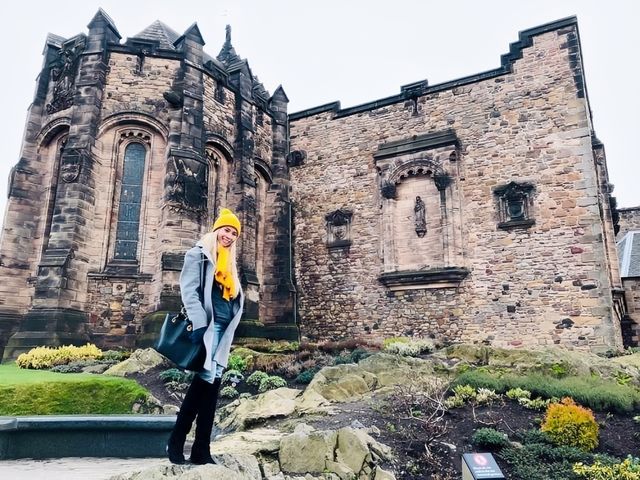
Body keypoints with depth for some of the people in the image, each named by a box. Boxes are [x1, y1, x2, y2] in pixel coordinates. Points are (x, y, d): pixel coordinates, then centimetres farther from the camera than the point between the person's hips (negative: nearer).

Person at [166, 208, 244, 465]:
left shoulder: (229, 263, 23)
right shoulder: (198, 254, 2)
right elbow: (189, 290, -10)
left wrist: (230, 329, 13)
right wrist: (199, 324, -20)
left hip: (224, 329, 7)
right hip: (206, 326, -7)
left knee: (213, 382, 3)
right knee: (205, 379, -13)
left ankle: (201, 449, 5)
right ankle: (176, 442, 1)